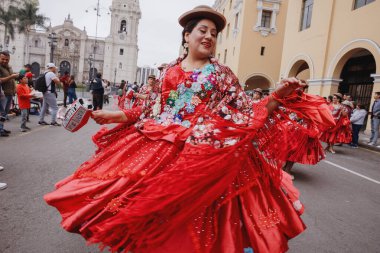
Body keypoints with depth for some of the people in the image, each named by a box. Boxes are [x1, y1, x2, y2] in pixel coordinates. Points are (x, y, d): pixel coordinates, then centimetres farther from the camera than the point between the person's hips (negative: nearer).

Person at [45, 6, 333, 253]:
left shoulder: (223, 74, 6)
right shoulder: (170, 70, 11)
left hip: (203, 152, -2)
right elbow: (151, 109, 13)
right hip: (160, 148, 3)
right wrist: (114, 115, 10)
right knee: (156, 213, 8)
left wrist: (277, 96, -11)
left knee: (189, 220, 3)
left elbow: (243, 115, 0)